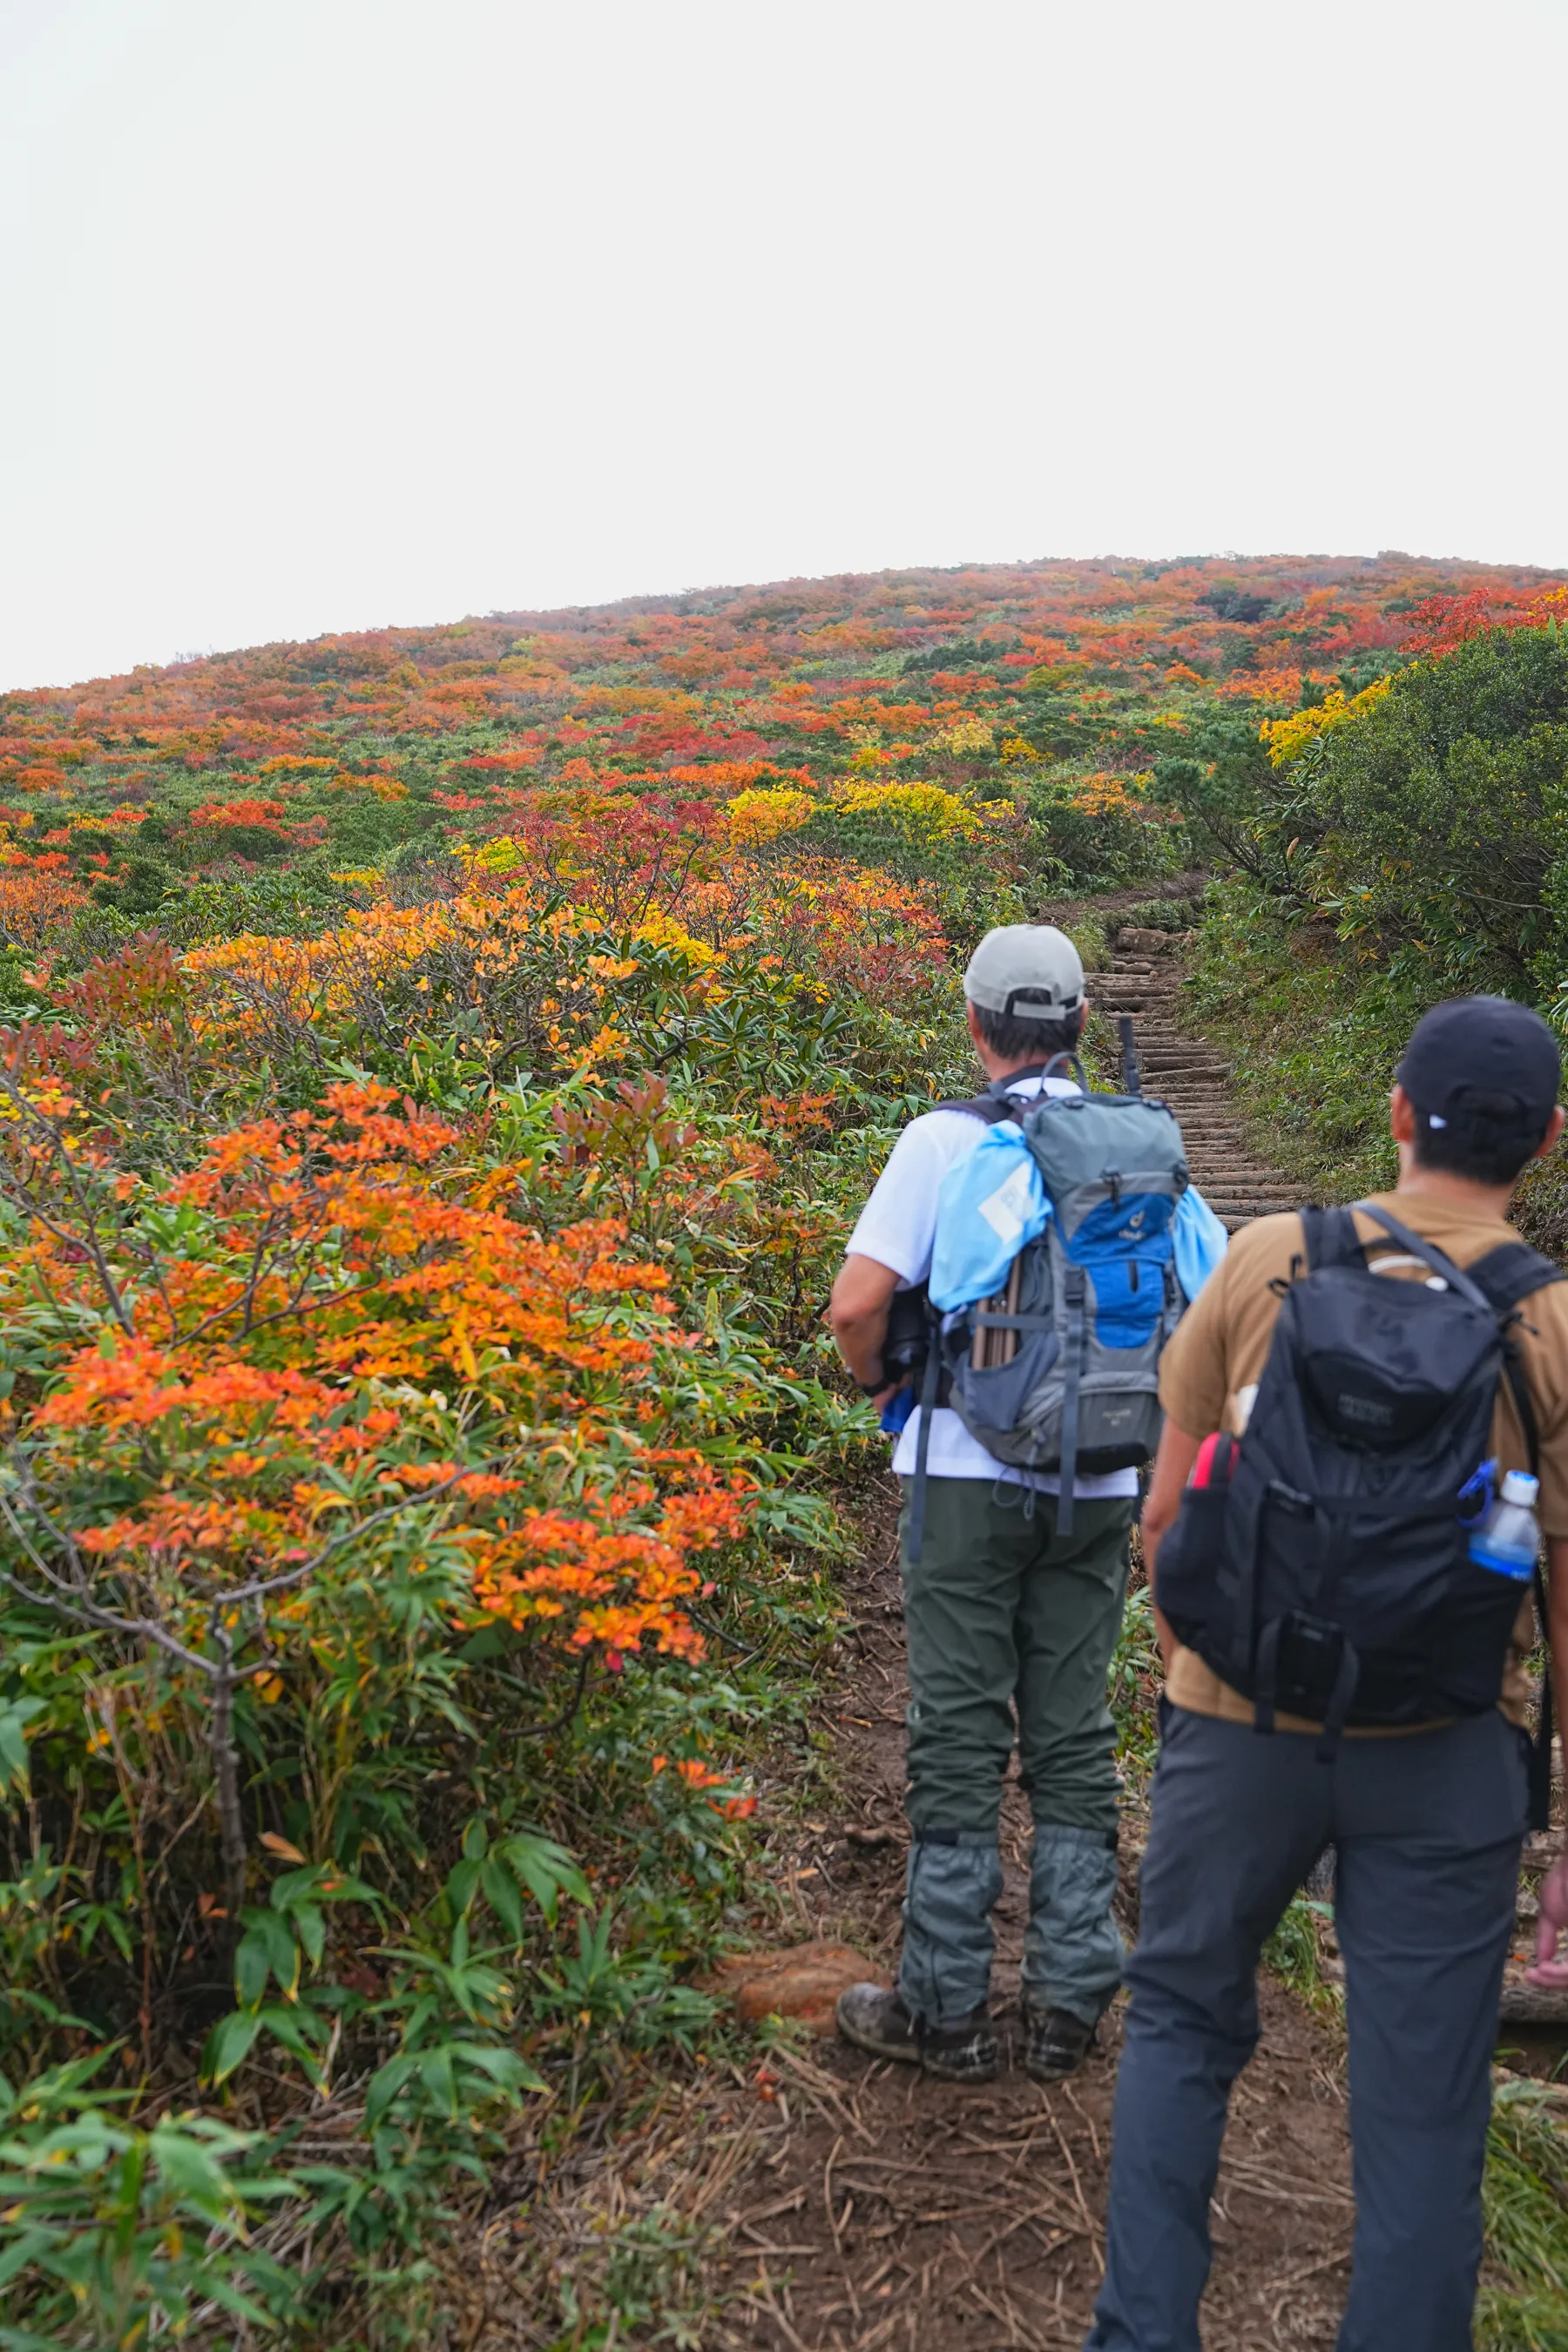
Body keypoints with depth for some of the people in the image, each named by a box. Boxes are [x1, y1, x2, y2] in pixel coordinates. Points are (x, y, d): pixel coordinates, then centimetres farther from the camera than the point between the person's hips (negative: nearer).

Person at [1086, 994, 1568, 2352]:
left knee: (1182, 2024, 22)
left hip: (1242, 1719, 1)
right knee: (1420, 2107, 13)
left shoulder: (1266, 1259, -7)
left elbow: (1166, 1509, -1)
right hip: (1442, 1756, -1)